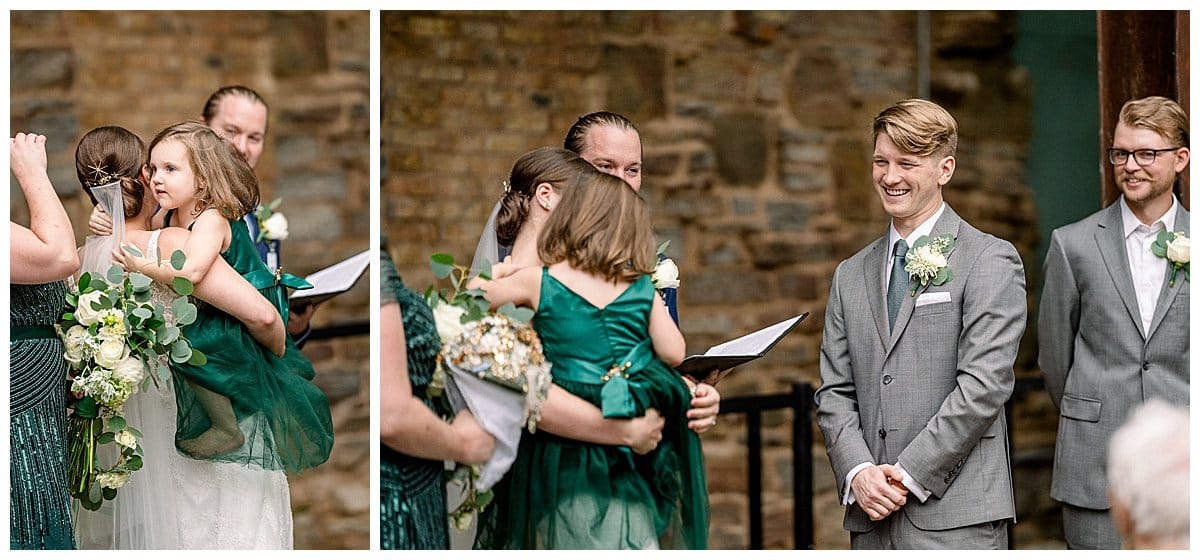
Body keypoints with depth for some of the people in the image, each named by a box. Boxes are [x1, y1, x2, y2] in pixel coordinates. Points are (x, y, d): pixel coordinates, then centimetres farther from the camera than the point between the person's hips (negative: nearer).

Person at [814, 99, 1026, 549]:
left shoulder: (990, 262, -1)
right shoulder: (851, 275, 17)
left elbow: (984, 386, -10)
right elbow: (834, 393, 12)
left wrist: (909, 475, -12)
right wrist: (858, 473, -6)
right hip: (870, 518, 5)